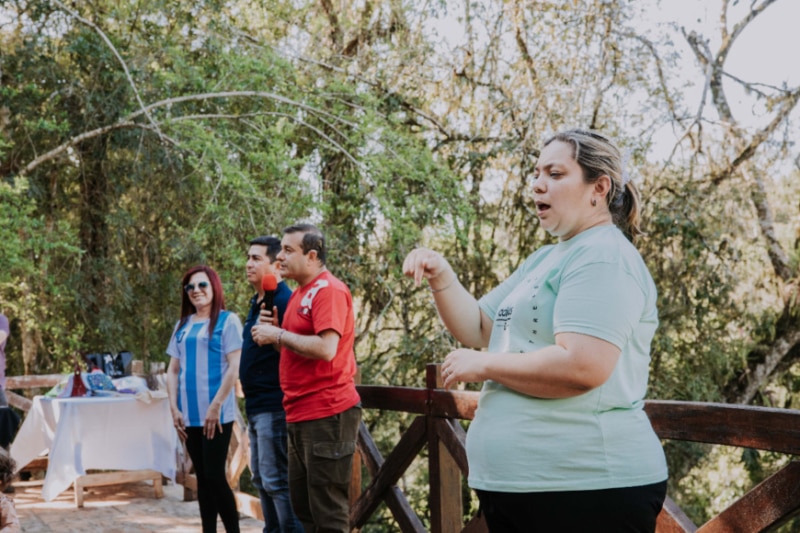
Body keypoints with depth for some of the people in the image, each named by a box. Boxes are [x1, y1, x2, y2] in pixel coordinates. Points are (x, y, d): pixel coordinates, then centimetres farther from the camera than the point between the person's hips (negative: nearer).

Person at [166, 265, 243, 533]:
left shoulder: (227, 320, -4)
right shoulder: (183, 325, 12)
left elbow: (234, 367, -11)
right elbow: (173, 370, 13)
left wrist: (216, 406, -16)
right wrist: (174, 408, 2)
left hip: (216, 414, -5)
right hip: (189, 415, 5)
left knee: (215, 475, -6)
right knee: (202, 477, 9)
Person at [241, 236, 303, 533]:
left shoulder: (283, 301, -14)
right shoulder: (258, 302, 16)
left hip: (274, 406, -10)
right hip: (257, 406, 10)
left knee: (276, 480, -8)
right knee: (261, 479, 15)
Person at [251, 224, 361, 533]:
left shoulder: (328, 290, -12)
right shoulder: (299, 293, 17)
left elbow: (326, 348, -24)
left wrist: (277, 335, -13)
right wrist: (273, 331, 7)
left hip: (327, 414, -10)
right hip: (301, 414, 10)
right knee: (303, 507, 16)